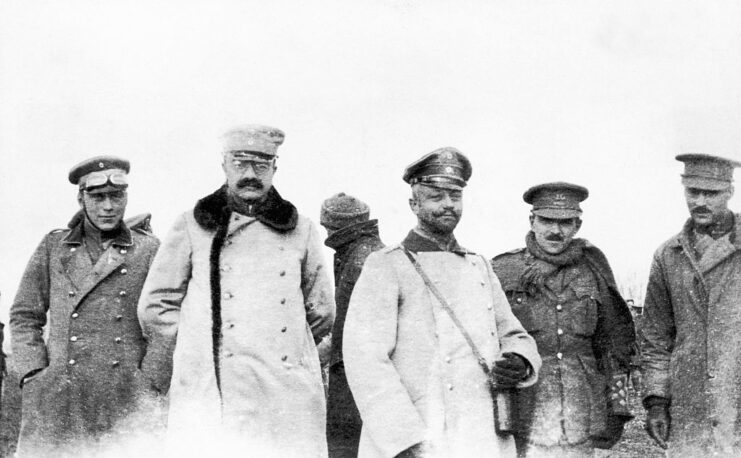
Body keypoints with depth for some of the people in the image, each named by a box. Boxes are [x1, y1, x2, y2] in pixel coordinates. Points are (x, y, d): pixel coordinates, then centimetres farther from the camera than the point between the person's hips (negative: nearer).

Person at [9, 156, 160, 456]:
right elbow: (24, 316, 15)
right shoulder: (53, 246, 13)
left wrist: (153, 381, 0)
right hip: (58, 402, 1)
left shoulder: (149, 250, 8)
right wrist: (33, 374, 3)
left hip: (128, 399, -1)